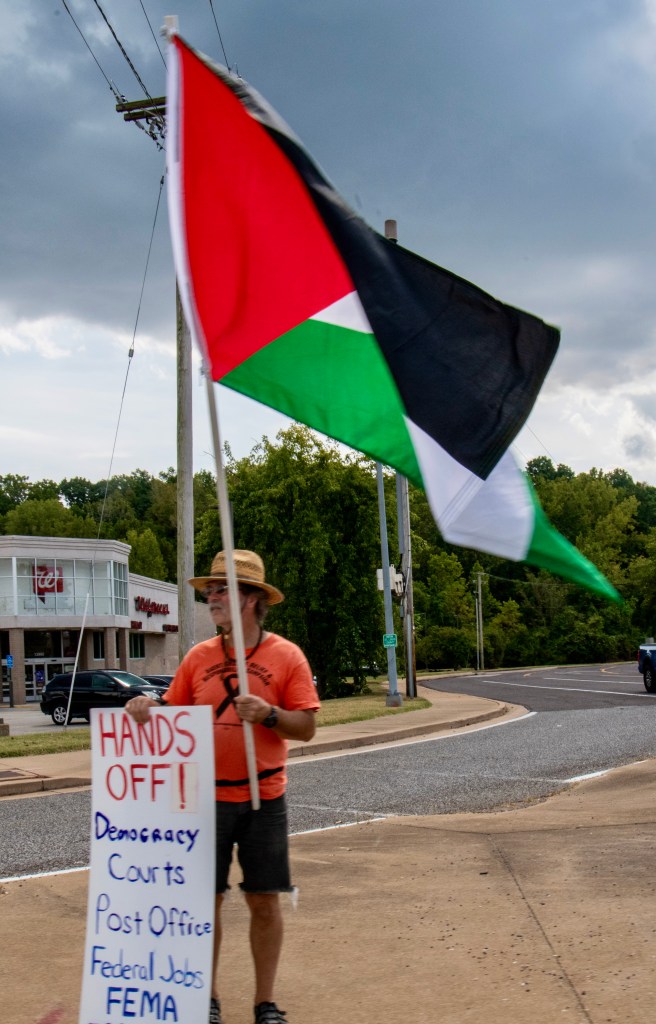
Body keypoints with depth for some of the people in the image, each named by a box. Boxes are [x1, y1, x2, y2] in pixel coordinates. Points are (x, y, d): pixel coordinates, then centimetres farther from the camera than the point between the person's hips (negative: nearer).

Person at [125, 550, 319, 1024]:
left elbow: (307, 727, -5)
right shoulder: (199, 657, 5)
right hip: (207, 798, 2)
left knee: (265, 901, 5)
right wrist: (151, 708, -12)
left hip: (263, 799, -2)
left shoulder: (286, 656, -3)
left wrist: (268, 714, -23)